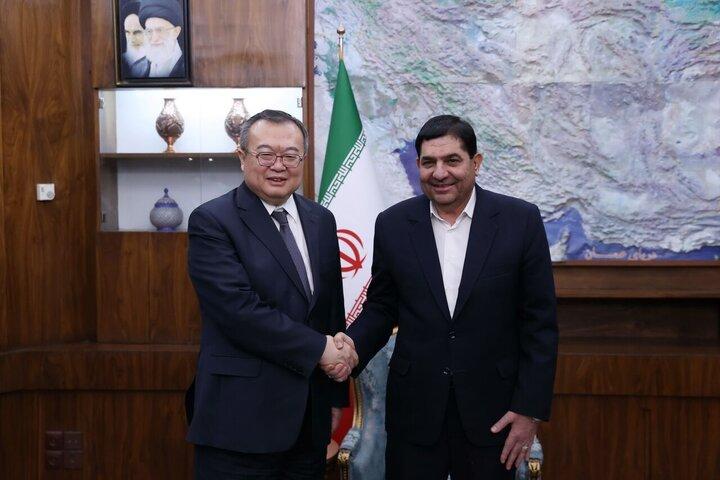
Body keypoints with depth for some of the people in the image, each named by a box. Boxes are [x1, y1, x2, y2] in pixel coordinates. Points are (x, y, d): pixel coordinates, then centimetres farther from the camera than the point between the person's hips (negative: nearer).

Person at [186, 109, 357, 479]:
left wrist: (336, 394, 15)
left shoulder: (321, 220, 9)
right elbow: (239, 310, -20)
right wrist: (318, 348, -14)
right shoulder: (211, 221, -9)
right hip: (241, 420, -5)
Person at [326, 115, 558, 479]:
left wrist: (530, 408, -6)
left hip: (492, 413, -1)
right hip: (415, 411, 1)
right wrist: (353, 345, -12)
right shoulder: (392, 224, -1)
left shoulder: (521, 220, -6)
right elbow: (381, 308, 7)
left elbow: (539, 322, -3)